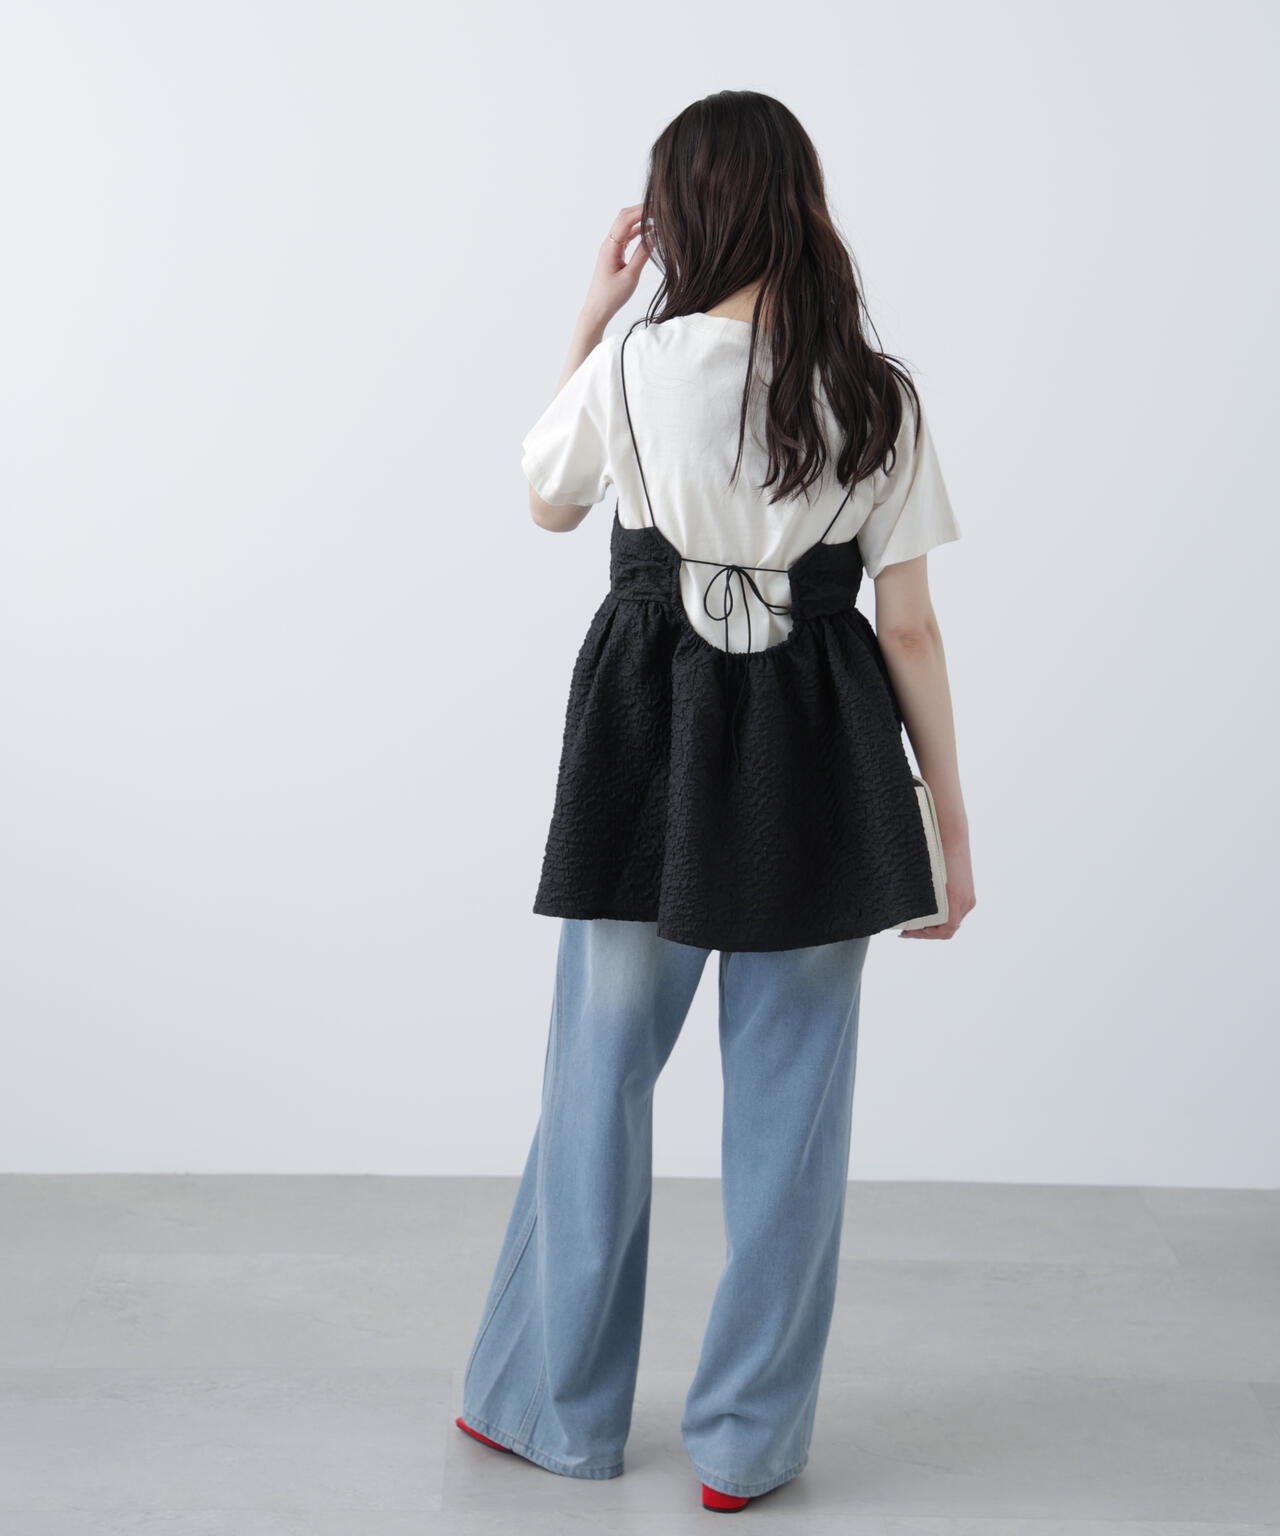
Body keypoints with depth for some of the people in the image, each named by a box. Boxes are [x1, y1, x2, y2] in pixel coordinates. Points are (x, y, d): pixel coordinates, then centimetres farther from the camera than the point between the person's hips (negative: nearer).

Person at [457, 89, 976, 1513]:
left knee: (600, 1073, 15)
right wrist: (952, 821, 4)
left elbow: (548, 501, 13)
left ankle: (557, 1404, 29)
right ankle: (747, 1439, 19)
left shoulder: (633, 364, -7)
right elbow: (908, 625, -3)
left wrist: (593, 313, 14)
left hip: (651, 743, 0)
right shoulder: (879, 393, -3)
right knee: (790, 1097, 10)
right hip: (818, 758, 1)